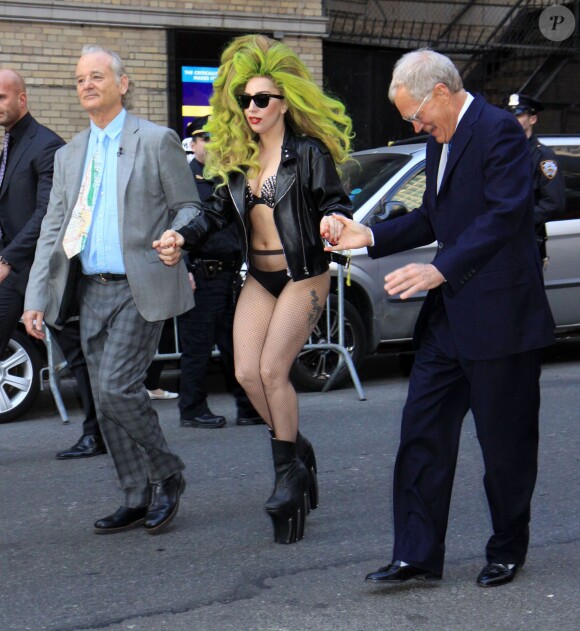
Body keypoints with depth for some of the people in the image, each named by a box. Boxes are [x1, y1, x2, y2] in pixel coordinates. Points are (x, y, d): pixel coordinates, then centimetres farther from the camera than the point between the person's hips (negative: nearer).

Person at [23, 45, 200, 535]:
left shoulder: (157, 141, 0)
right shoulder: (69, 156, 15)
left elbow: (189, 207, 2)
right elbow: (53, 230, 14)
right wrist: (37, 298, 7)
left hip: (140, 289, -6)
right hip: (91, 291, 6)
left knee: (117, 387, -15)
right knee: (106, 400, 6)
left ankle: (167, 475, 6)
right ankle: (138, 500, 16)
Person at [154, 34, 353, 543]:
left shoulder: (308, 152, -10)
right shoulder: (237, 157, 8)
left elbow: (336, 203, -10)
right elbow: (220, 209, 10)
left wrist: (333, 221, -33)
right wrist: (183, 238, -4)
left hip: (303, 276, -6)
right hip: (259, 278, 6)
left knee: (272, 370, -13)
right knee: (247, 372, -4)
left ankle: (288, 470, 4)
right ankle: (297, 452, 18)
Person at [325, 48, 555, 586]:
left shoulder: (498, 132, -14)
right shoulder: (441, 142, 14)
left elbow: (506, 215, -24)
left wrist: (440, 270, -30)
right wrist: (370, 236, 8)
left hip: (499, 315, -9)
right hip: (448, 317, 9)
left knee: (505, 442, 5)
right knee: (423, 432, 6)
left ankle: (507, 552, 22)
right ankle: (417, 555, 11)